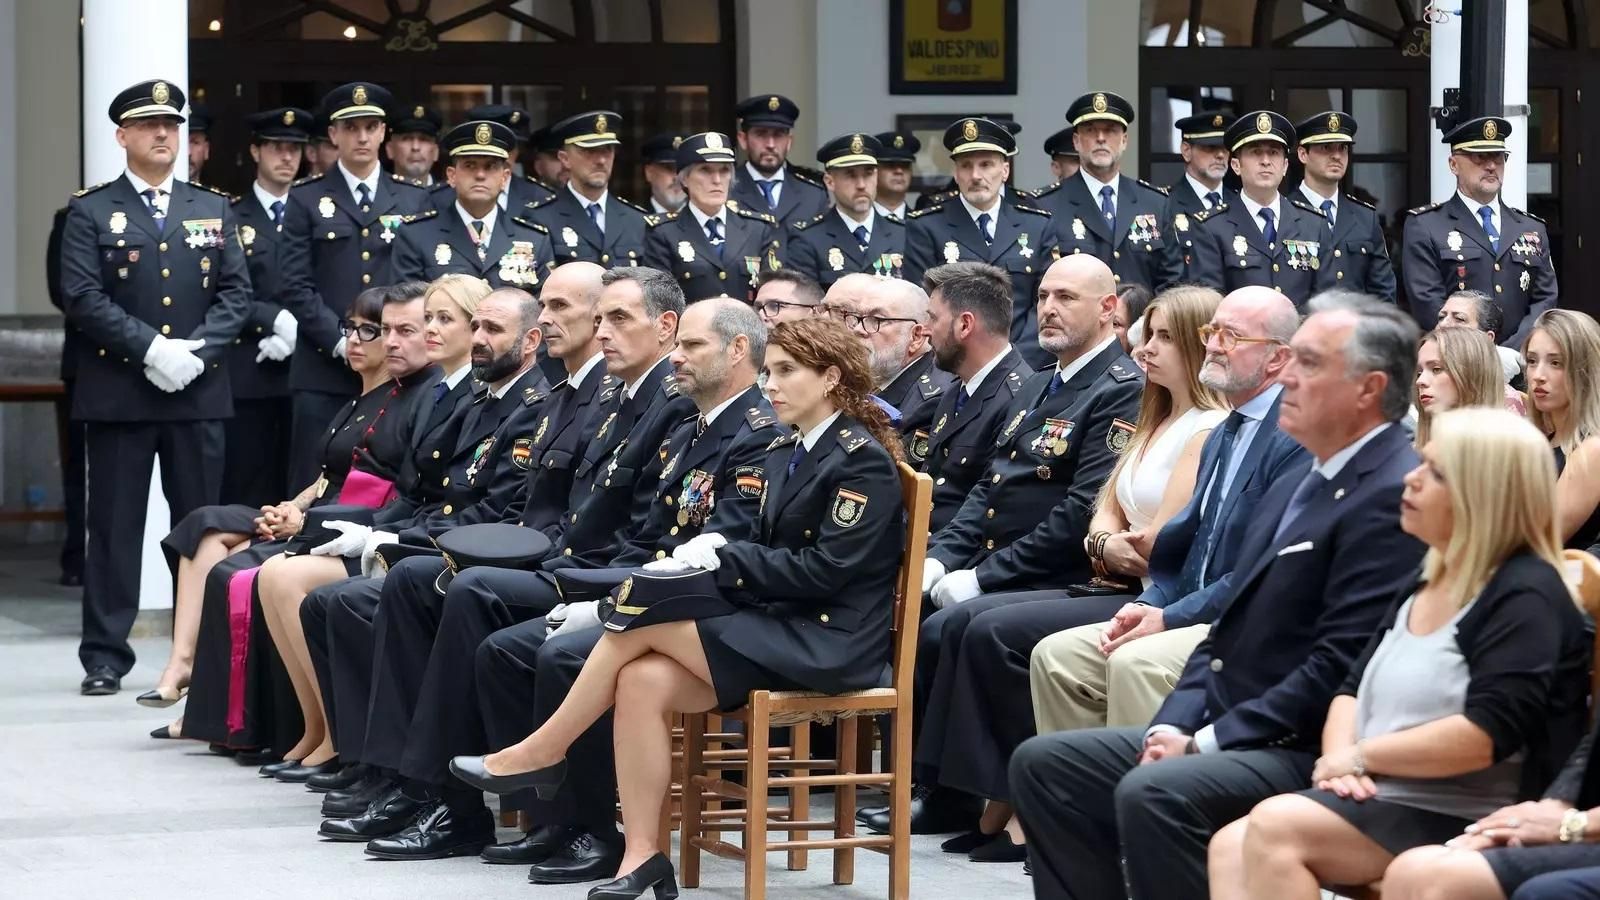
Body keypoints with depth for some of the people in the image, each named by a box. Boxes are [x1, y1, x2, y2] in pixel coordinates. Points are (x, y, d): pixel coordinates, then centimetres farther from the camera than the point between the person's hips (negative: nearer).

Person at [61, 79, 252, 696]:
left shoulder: (213, 211, 14)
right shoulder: (91, 212, 3)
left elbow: (235, 293, 7)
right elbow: (82, 297, -7)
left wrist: (197, 350, -10)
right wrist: (149, 349, -16)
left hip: (199, 391, 3)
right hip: (117, 391, -3)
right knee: (114, 525, -1)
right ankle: (105, 655, 3)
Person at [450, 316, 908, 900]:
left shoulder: (862, 460, -10)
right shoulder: (785, 454, 17)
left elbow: (825, 571, -17)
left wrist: (723, 559, -15)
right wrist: (716, 550, -4)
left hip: (829, 642, -8)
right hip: (780, 624, 8)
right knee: (643, 680, -19)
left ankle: (542, 753, -5)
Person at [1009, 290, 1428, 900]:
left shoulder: (1393, 496, -14)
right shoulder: (1294, 487, 19)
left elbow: (1340, 665, -20)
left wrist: (1208, 741, -17)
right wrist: (1174, 727, 2)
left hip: (1305, 753, -10)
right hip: (1224, 733, 10)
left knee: (1153, 795, -33)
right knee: (1044, 764, 5)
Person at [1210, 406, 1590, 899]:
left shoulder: (1523, 598, -10)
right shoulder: (1424, 587, 19)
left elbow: (1488, 734, -22)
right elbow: (1355, 687, 21)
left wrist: (1360, 755, -12)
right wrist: (1338, 755, -4)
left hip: (1458, 820, -9)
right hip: (1380, 802, 9)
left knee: (1275, 827, -25)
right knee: (1231, 847, -11)